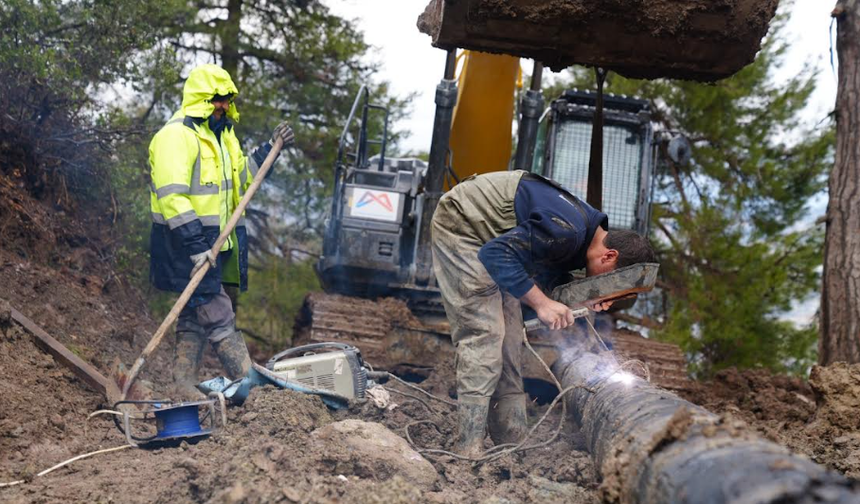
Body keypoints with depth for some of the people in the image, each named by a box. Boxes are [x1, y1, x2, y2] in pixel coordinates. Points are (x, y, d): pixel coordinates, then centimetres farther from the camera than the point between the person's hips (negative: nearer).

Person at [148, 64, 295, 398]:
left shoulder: (222, 135, 16)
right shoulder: (176, 136, -16)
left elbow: (240, 175, 28)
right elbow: (172, 198, -23)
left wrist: (271, 149, 15)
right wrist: (196, 246, -28)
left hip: (212, 243, 10)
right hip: (187, 245, -10)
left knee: (195, 315, 14)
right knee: (219, 318, -6)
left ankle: (184, 387, 21)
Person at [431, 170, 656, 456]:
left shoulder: (590, 233, 1)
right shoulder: (567, 230, -30)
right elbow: (497, 254, -32)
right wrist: (541, 302, -33)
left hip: (491, 237, 10)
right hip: (461, 225, -10)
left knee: (510, 334, 6)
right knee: (484, 332, -16)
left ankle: (512, 439, 10)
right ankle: (469, 448, -15)